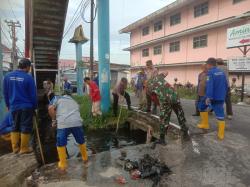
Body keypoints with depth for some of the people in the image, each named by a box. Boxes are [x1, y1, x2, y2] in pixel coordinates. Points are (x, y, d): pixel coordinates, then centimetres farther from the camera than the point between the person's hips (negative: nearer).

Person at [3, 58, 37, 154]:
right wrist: (35, 106, 1)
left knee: (15, 126, 17)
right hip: (26, 106, -5)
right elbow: (33, 94, -10)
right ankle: (24, 148, 12)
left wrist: (8, 105, 19)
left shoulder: (7, 76, 3)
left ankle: (15, 147, 23)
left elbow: (5, 93, 9)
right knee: (25, 127, 5)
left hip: (14, 106, 5)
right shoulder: (28, 77, -13)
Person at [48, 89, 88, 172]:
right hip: (77, 122, 4)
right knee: (81, 141, 25)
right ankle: (85, 158, 43)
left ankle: (62, 165, 25)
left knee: (61, 144, 17)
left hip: (63, 124, -3)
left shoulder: (57, 98, 23)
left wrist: (54, 120, 18)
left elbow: (50, 108, 6)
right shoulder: (74, 102, 34)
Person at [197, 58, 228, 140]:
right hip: (221, 97, 6)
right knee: (220, 115, 5)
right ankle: (221, 134, 6)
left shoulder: (210, 72, -11)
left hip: (213, 97, -6)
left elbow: (209, 85, -23)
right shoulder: (222, 72, 10)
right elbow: (226, 85, 16)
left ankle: (205, 124, 25)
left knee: (202, 106, 18)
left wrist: (208, 97, -29)